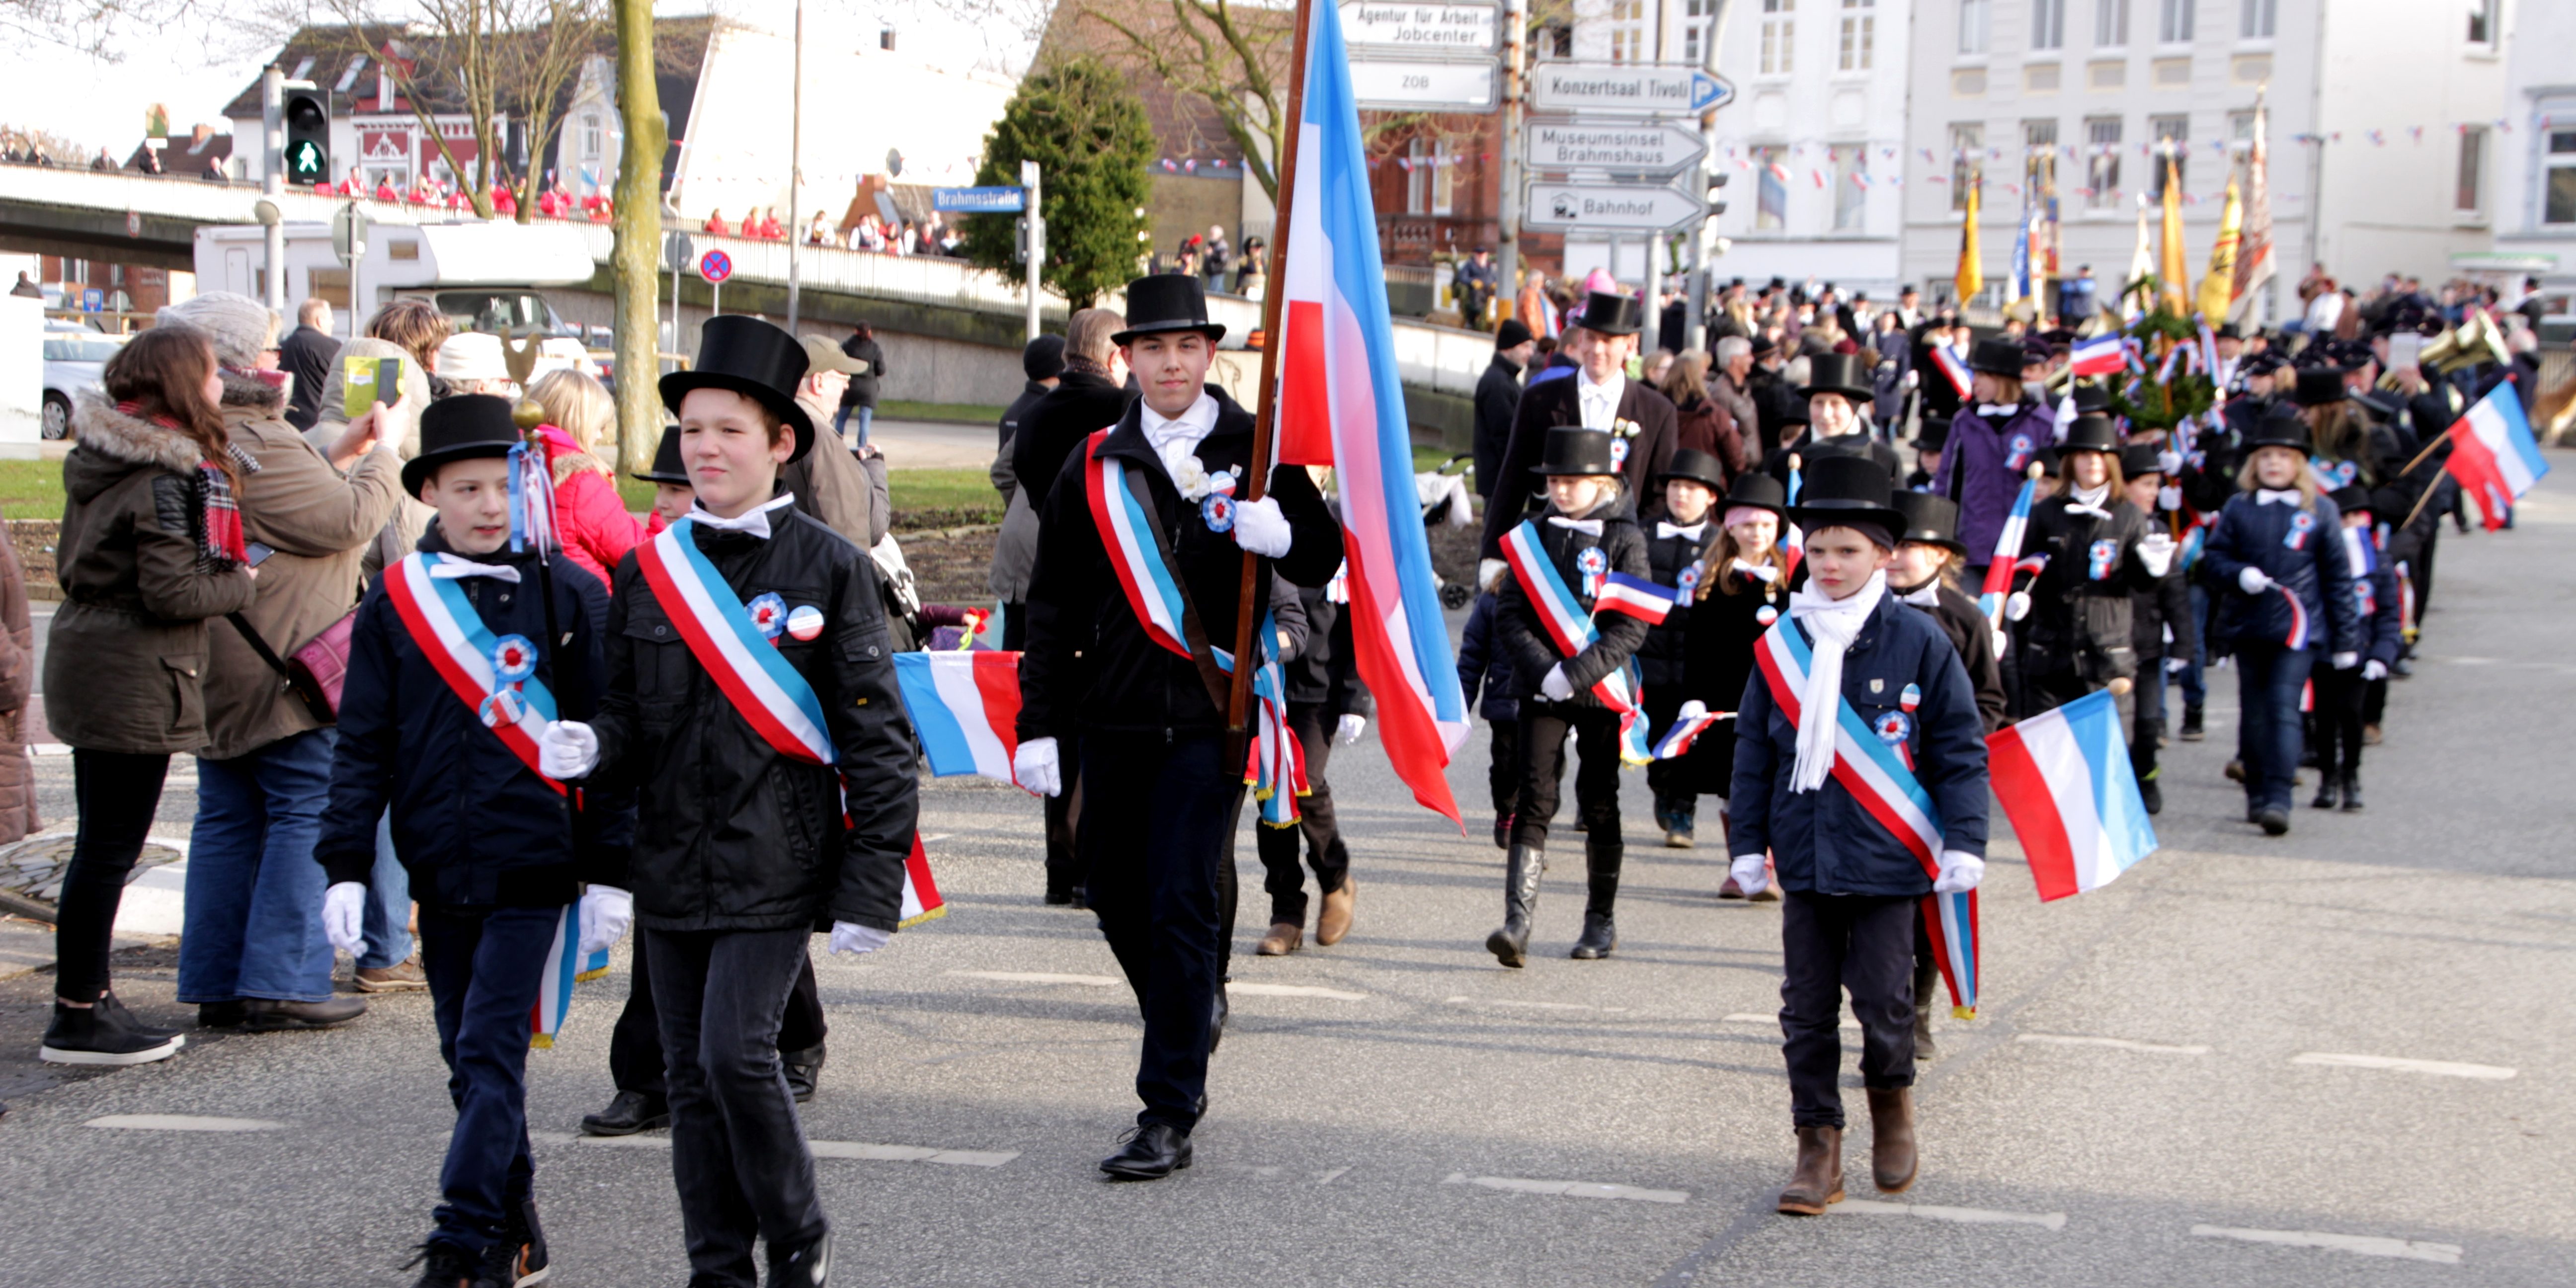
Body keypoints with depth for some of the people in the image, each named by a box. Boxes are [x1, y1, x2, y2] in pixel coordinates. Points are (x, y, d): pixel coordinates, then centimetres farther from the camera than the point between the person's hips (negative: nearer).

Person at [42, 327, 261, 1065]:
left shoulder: (103, 459, 10)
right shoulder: (165, 477, -18)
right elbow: (173, 592, -22)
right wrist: (241, 583, -4)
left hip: (87, 663, 10)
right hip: (133, 679, -10)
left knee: (102, 847, 16)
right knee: (110, 849, -3)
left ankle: (90, 1000, 25)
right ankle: (77, 1020, 2)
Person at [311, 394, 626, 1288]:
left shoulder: (569, 595, -3)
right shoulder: (395, 600, 4)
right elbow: (363, 743, 7)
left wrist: (609, 871, -4)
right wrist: (346, 866, 0)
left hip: (531, 868, -4)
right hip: (440, 871, 4)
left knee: (493, 1053, -7)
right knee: (470, 1060, 9)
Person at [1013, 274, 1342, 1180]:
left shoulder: (1257, 451, 3)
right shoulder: (1095, 466, 10)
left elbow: (1323, 564, 4)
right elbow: (1054, 604, 11)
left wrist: (1281, 533, -19)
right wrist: (1039, 723, 5)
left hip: (1210, 714, -4)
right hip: (1115, 713, 4)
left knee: (1181, 904, -9)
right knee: (1114, 893, 10)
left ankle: (1169, 1115, -4)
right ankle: (1192, 1008, 39)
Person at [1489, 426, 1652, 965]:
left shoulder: (1623, 540, -3)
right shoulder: (1532, 537, 6)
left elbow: (1633, 626, -9)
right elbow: (1509, 616, 2)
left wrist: (1577, 675, -18)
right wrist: (1543, 670, -13)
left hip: (1602, 693, -2)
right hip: (1542, 692, 2)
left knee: (1599, 804, 7)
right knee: (1534, 801, -7)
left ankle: (1602, 920, 21)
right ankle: (1517, 921, -14)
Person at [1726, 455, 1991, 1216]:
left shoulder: (1919, 642, -3)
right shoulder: (1781, 645, 5)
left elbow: (1960, 749, -1)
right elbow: (1754, 748, 11)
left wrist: (1963, 843, -7)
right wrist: (1747, 841, 7)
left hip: (1887, 860, -3)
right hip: (1805, 860, 3)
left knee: (1883, 1000, -2)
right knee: (1806, 1009, 4)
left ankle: (1891, 1100, 28)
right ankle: (1818, 1148, 13)